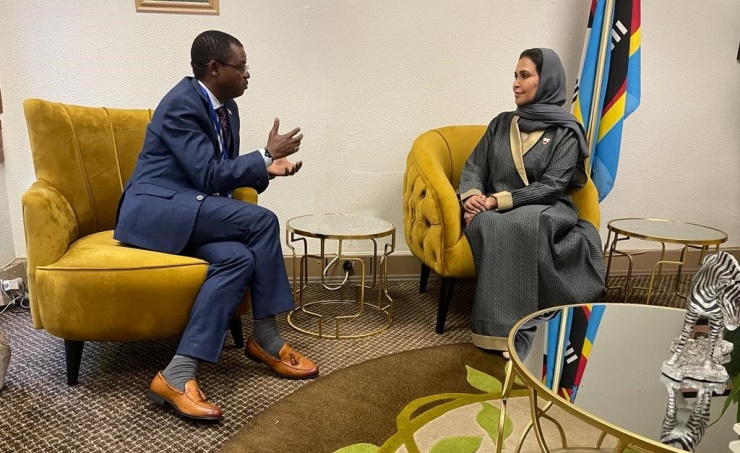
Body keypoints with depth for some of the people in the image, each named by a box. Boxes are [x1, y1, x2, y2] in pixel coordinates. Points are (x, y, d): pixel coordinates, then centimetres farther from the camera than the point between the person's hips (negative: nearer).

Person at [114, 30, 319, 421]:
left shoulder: (226, 107, 13)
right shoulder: (181, 104, -14)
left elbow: (223, 173, 17)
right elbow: (209, 175, -21)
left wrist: (266, 169, -3)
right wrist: (267, 155, -13)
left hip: (190, 212, 9)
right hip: (154, 208, -8)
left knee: (239, 257, -23)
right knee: (261, 221, -25)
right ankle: (265, 339, -14)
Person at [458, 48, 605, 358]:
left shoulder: (565, 133, 0)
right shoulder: (501, 123, 14)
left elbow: (551, 187, -11)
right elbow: (473, 167, 10)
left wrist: (498, 200, -20)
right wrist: (473, 196, -13)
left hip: (545, 212, -3)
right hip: (494, 212, 3)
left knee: (521, 224, -39)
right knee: (485, 225, -34)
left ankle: (518, 328, -34)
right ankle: (502, 326, -31)